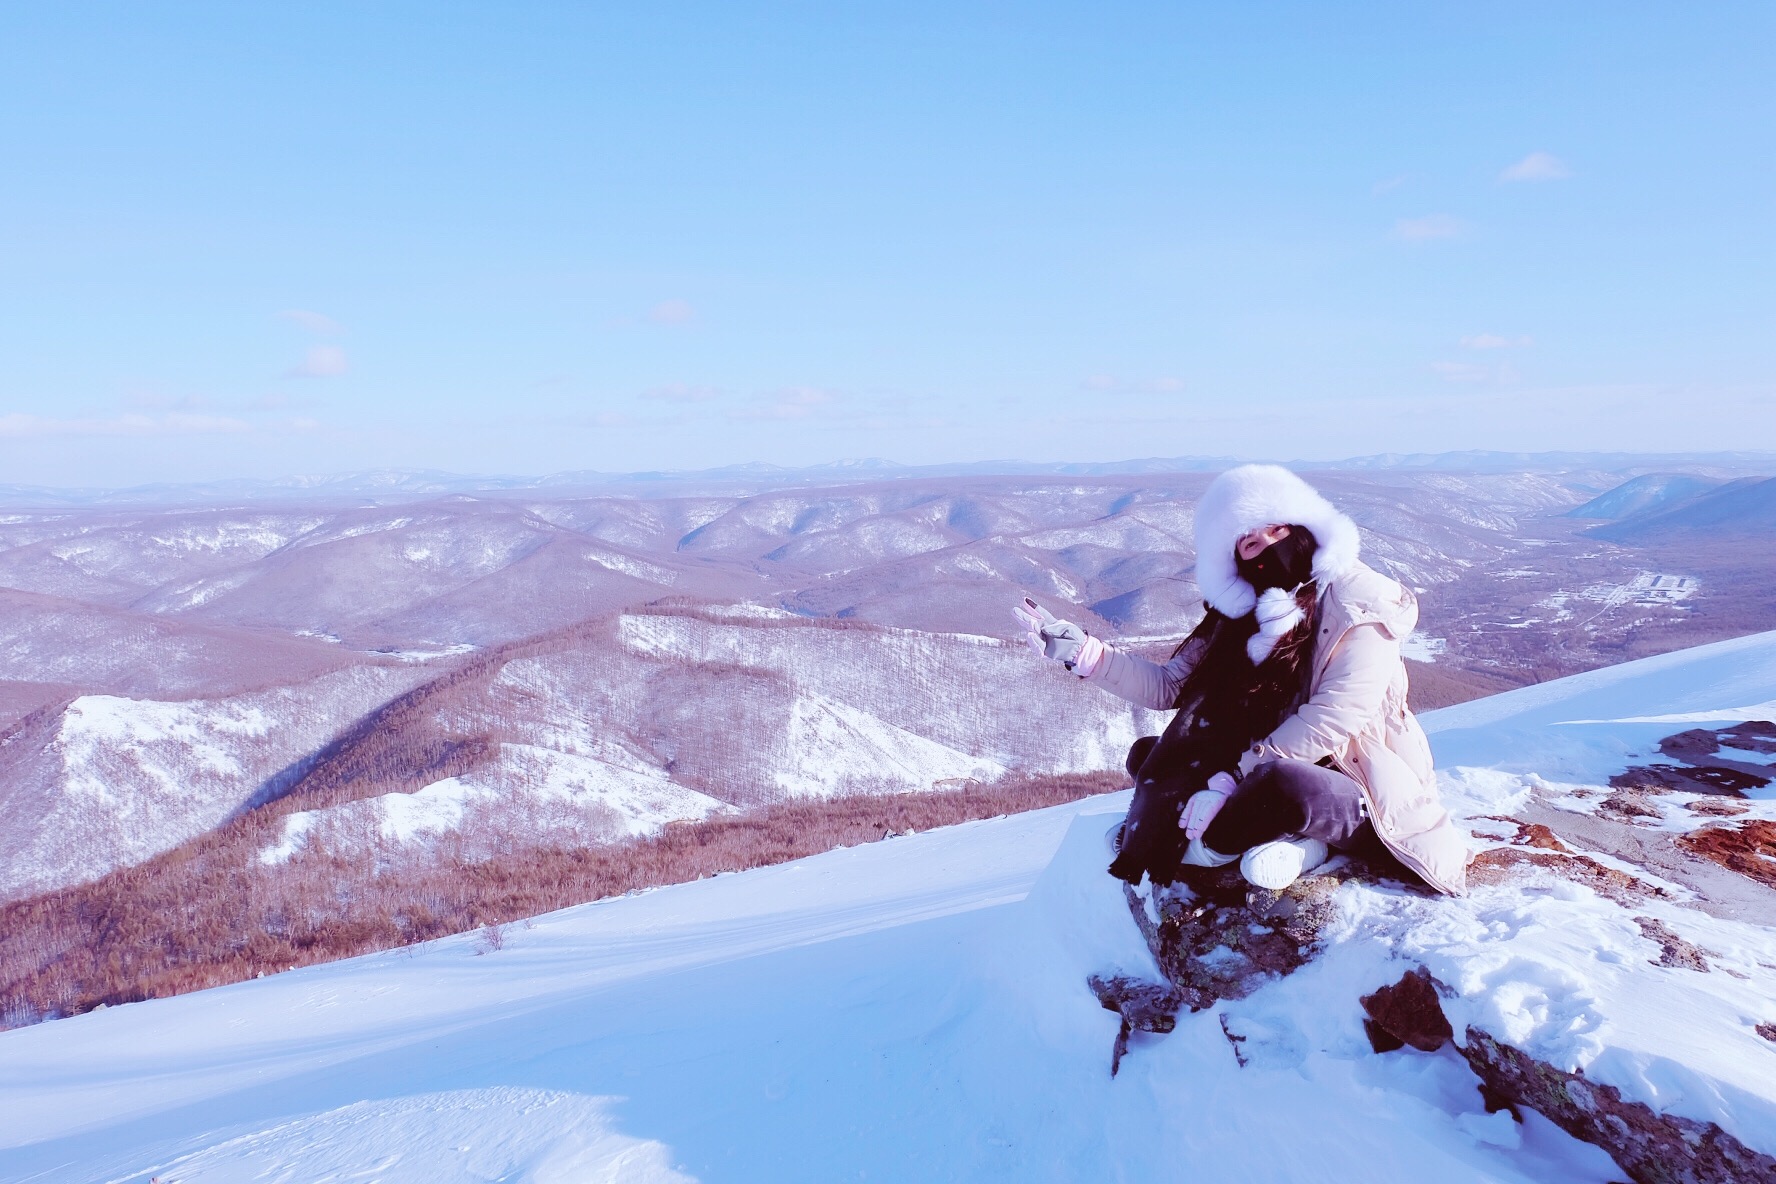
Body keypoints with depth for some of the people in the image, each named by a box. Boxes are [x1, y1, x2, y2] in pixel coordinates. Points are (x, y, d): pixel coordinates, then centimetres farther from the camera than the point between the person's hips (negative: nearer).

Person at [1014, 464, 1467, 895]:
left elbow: (1324, 727, -23)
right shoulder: (1243, 616, 3)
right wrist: (1083, 652, -11)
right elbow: (1168, 686, 0)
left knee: (1282, 785, -40)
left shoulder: (1357, 609, -15)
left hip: (1363, 798, -7)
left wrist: (1228, 783, -27)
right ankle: (1288, 837, -9)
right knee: (1148, 756, 1)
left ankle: (1211, 844, -9)